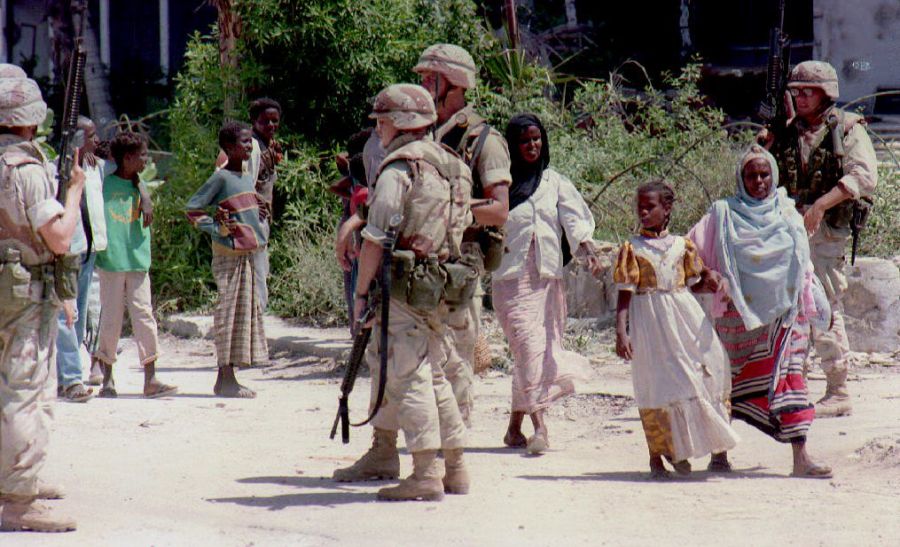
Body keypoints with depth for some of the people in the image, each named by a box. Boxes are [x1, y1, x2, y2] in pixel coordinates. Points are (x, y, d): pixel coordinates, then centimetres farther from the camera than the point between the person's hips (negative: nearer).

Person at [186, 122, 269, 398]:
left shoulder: (247, 178, 15)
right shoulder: (221, 178, -10)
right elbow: (192, 208, -12)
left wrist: (260, 217, 9)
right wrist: (219, 229, -15)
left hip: (249, 252, 9)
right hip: (229, 254, -9)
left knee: (248, 310, 10)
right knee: (230, 311, -7)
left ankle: (226, 378, 16)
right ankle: (226, 378, -3)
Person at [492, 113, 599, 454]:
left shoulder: (555, 183, 12)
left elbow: (575, 219, 0)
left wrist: (588, 250, -15)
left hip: (548, 277, 3)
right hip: (511, 277, -3)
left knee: (544, 354, 3)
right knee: (530, 348, -14)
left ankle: (515, 427, 14)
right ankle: (539, 426, -20)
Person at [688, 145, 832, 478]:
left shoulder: (788, 215, 11)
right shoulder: (723, 215, 3)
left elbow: (803, 267, 16)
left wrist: (818, 305, 15)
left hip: (783, 310, 2)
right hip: (740, 312, -1)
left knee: (787, 376, -5)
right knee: (730, 378, 5)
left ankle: (800, 457, -9)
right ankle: (719, 452, 18)